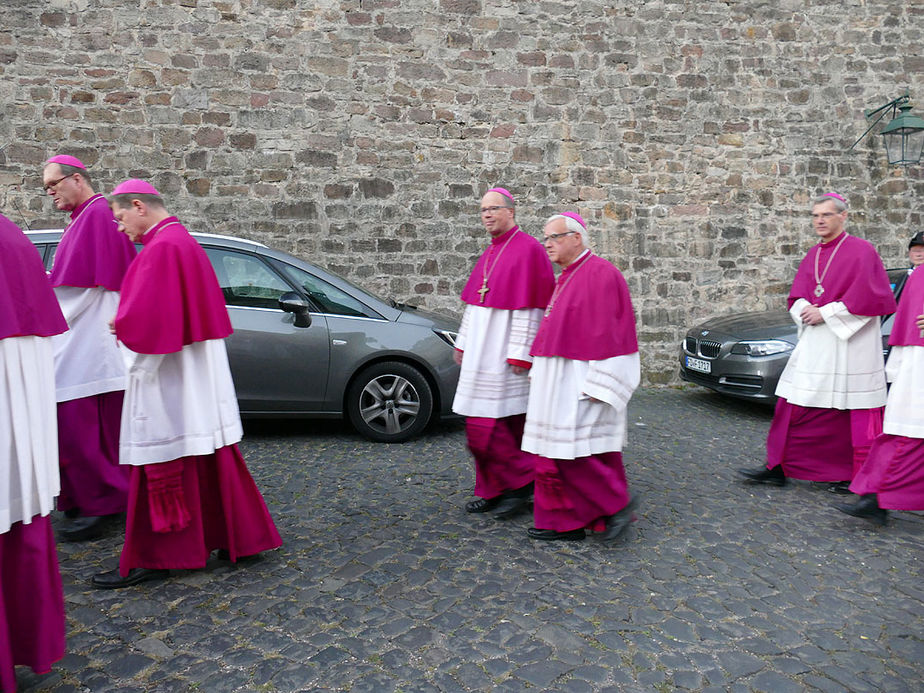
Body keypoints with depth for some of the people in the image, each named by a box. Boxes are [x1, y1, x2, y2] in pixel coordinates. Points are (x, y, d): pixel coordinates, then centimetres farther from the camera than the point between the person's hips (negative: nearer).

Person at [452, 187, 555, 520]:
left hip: (504, 352, -8)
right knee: (483, 426, 11)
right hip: (483, 352, 9)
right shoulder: (490, 253, 16)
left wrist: (520, 353, -20)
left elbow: (528, 306, -16)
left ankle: (521, 482, 7)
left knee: (484, 427, -9)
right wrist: (463, 343, 18)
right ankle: (494, 491, 21)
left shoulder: (528, 249, -10)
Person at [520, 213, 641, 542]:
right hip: (558, 379, 10)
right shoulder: (567, 277, 16)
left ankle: (617, 502, 9)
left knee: (570, 452, -9)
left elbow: (608, 333, -18)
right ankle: (565, 523, 17)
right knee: (554, 451, 9)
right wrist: (540, 370, 18)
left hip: (580, 379, -10)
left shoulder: (600, 274, -13)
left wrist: (597, 385, -22)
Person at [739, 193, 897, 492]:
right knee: (794, 406, 4)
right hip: (813, 342, 6)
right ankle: (778, 468, 10)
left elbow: (869, 296, -14)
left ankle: (858, 476, 15)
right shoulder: (813, 255, 14)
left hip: (850, 345, -6)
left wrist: (825, 313, -16)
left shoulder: (861, 251, -5)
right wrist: (805, 310, -7)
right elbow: (796, 294, 15)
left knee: (854, 412, 2)